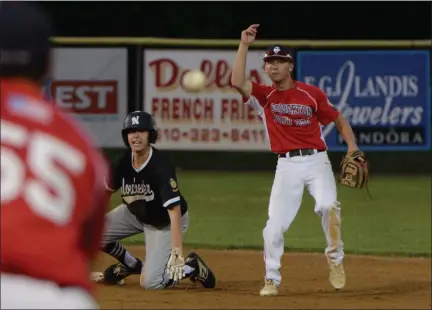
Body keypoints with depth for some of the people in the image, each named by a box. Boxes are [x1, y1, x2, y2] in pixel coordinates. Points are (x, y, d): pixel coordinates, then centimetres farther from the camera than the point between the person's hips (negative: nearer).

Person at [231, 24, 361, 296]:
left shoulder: (312, 93, 1)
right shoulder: (264, 95, 2)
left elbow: (339, 120, 9)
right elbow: (237, 82, -16)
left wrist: (352, 147, -7)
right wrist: (244, 45, -17)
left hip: (316, 161, -2)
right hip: (286, 166, 2)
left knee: (328, 205, -27)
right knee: (274, 226, -5)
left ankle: (335, 258, -4)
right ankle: (272, 280, 12)